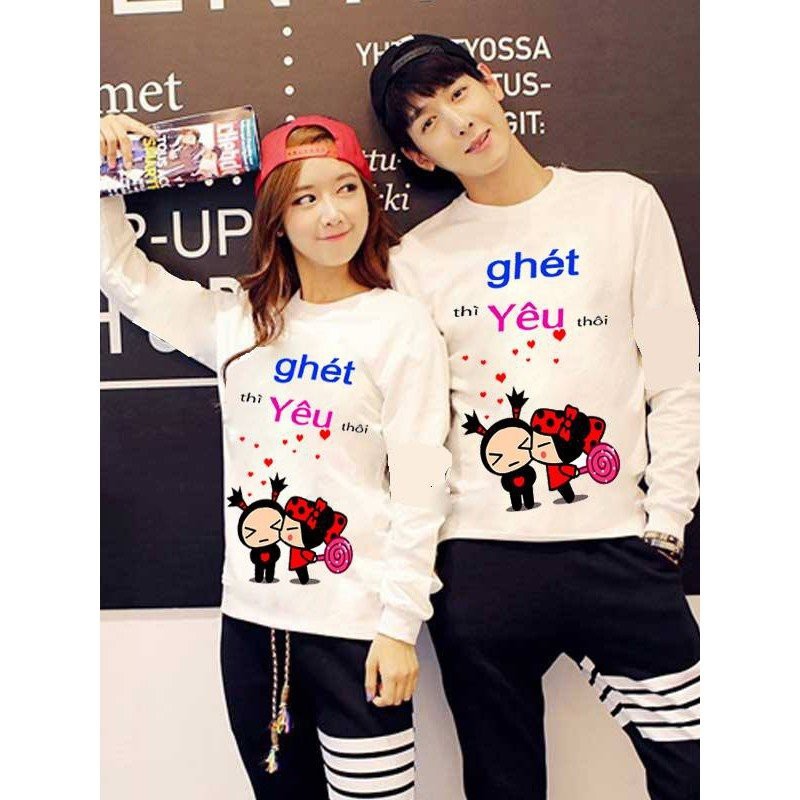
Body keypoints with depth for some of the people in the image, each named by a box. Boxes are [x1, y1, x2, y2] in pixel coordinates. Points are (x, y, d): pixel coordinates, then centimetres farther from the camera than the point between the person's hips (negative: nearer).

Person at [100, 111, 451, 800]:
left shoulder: (401, 326, -8)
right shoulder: (241, 319, 6)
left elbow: (419, 490, -9)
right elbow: (126, 276, 18)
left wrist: (401, 625, -11)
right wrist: (105, 175, 7)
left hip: (354, 624, -4)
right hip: (252, 615, 5)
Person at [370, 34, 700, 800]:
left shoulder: (622, 204, 5)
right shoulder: (417, 260, 5)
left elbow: (675, 378, 4)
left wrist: (664, 526, -1)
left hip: (616, 544, 0)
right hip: (478, 556, 1)